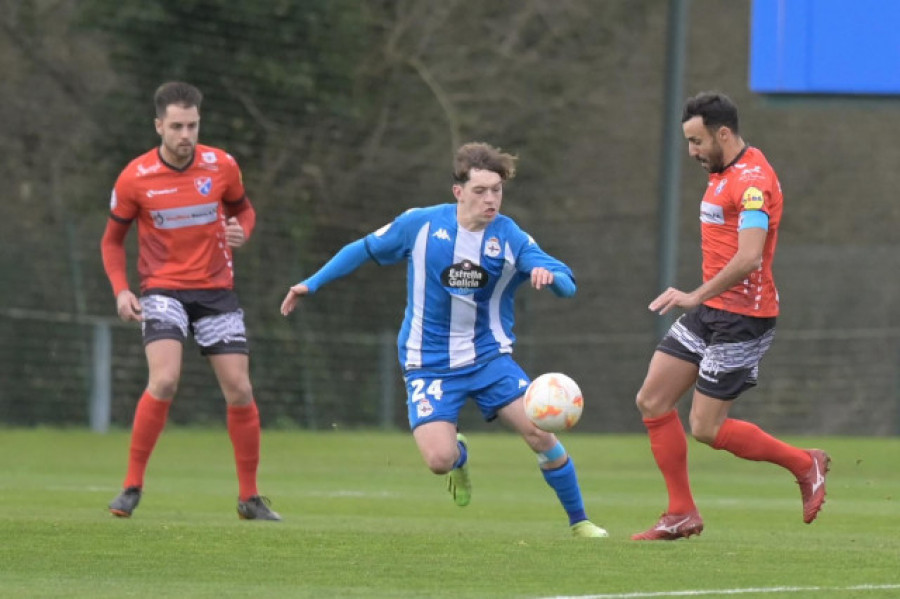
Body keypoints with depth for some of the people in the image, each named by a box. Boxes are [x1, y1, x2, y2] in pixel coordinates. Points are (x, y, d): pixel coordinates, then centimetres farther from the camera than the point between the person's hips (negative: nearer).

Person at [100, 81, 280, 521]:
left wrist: (241, 232, -9)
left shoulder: (222, 167, -4)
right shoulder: (135, 178, -8)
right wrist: (121, 291, -9)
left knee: (240, 391, -1)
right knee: (164, 380, -23)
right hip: (163, 289, -2)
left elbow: (242, 209, 15)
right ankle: (132, 485, -11)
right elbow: (112, 240, 5)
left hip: (216, 290, 2)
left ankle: (249, 497, 13)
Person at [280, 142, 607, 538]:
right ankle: (460, 454, 22)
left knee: (540, 432, -15)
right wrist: (312, 283, 9)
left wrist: (549, 275, -37)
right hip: (430, 364, -1)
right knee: (439, 459, -19)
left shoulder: (511, 238, -7)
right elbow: (365, 250, 8)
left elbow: (567, 285, -13)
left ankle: (579, 522, 4)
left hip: (489, 356, 1)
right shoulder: (421, 224, -8)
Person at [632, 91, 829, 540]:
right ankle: (682, 514, 9)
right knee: (652, 401, 3)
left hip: (741, 317, -10)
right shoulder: (722, 174, 12)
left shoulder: (753, 181, -20)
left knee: (707, 429, -7)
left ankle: (805, 464, 12)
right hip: (709, 312, 10)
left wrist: (697, 297, -30)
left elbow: (748, 258, -31)